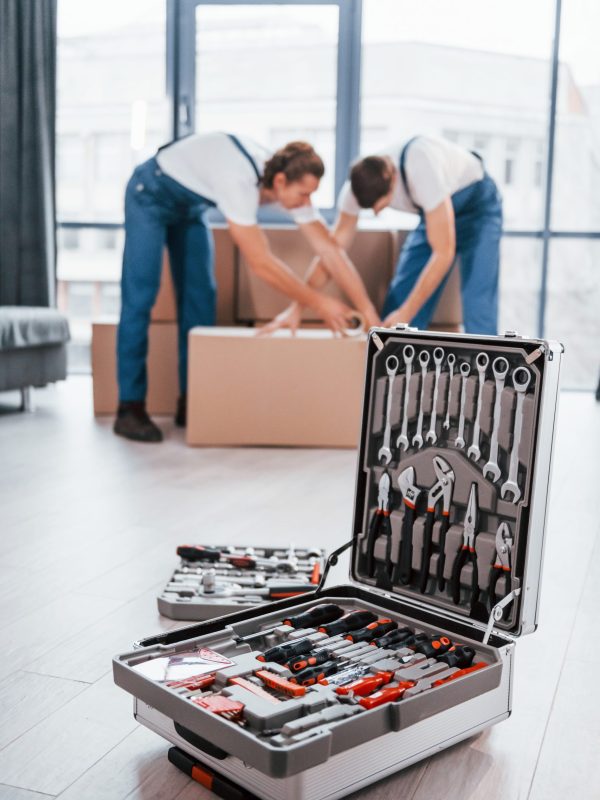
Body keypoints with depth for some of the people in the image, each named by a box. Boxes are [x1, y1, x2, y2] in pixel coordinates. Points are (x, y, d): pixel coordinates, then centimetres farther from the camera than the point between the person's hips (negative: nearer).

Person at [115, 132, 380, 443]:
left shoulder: (292, 185, -18)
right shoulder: (239, 181, -40)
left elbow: (329, 248, -17)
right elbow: (260, 262, -38)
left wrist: (368, 311, -21)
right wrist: (318, 303, -32)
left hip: (189, 205, 7)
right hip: (150, 195, -7)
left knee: (199, 297, 0)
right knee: (141, 296, -12)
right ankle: (130, 409, -8)